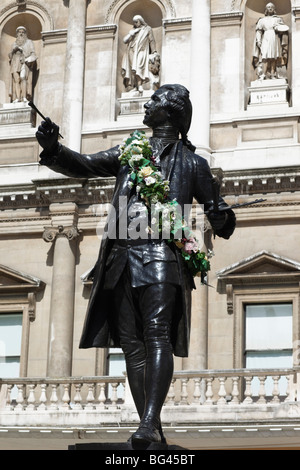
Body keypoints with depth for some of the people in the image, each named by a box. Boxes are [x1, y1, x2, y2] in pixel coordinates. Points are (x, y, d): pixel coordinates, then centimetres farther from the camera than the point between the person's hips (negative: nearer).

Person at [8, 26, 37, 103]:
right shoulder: (14, 44, 24)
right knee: (16, 80, -13)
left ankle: (24, 97, -34)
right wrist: (13, 50, -2)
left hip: (25, 63, -4)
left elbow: (33, 53, 5)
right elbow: (10, 55, 20)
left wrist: (27, 59, -13)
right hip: (15, 63, 4)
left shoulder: (29, 42, 14)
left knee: (23, 78, -24)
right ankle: (17, 98, -21)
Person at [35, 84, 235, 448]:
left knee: (157, 335, -18)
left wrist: (222, 218, -7)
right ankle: (152, 428, 1)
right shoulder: (128, 153, 26)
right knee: (131, 343, -2)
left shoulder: (192, 162, 17)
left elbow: (218, 220, 17)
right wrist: (53, 148, -3)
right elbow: (83, 166, 17)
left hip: (161, 253, -4)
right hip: (122, 254, 4)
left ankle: (150, 422, -28)